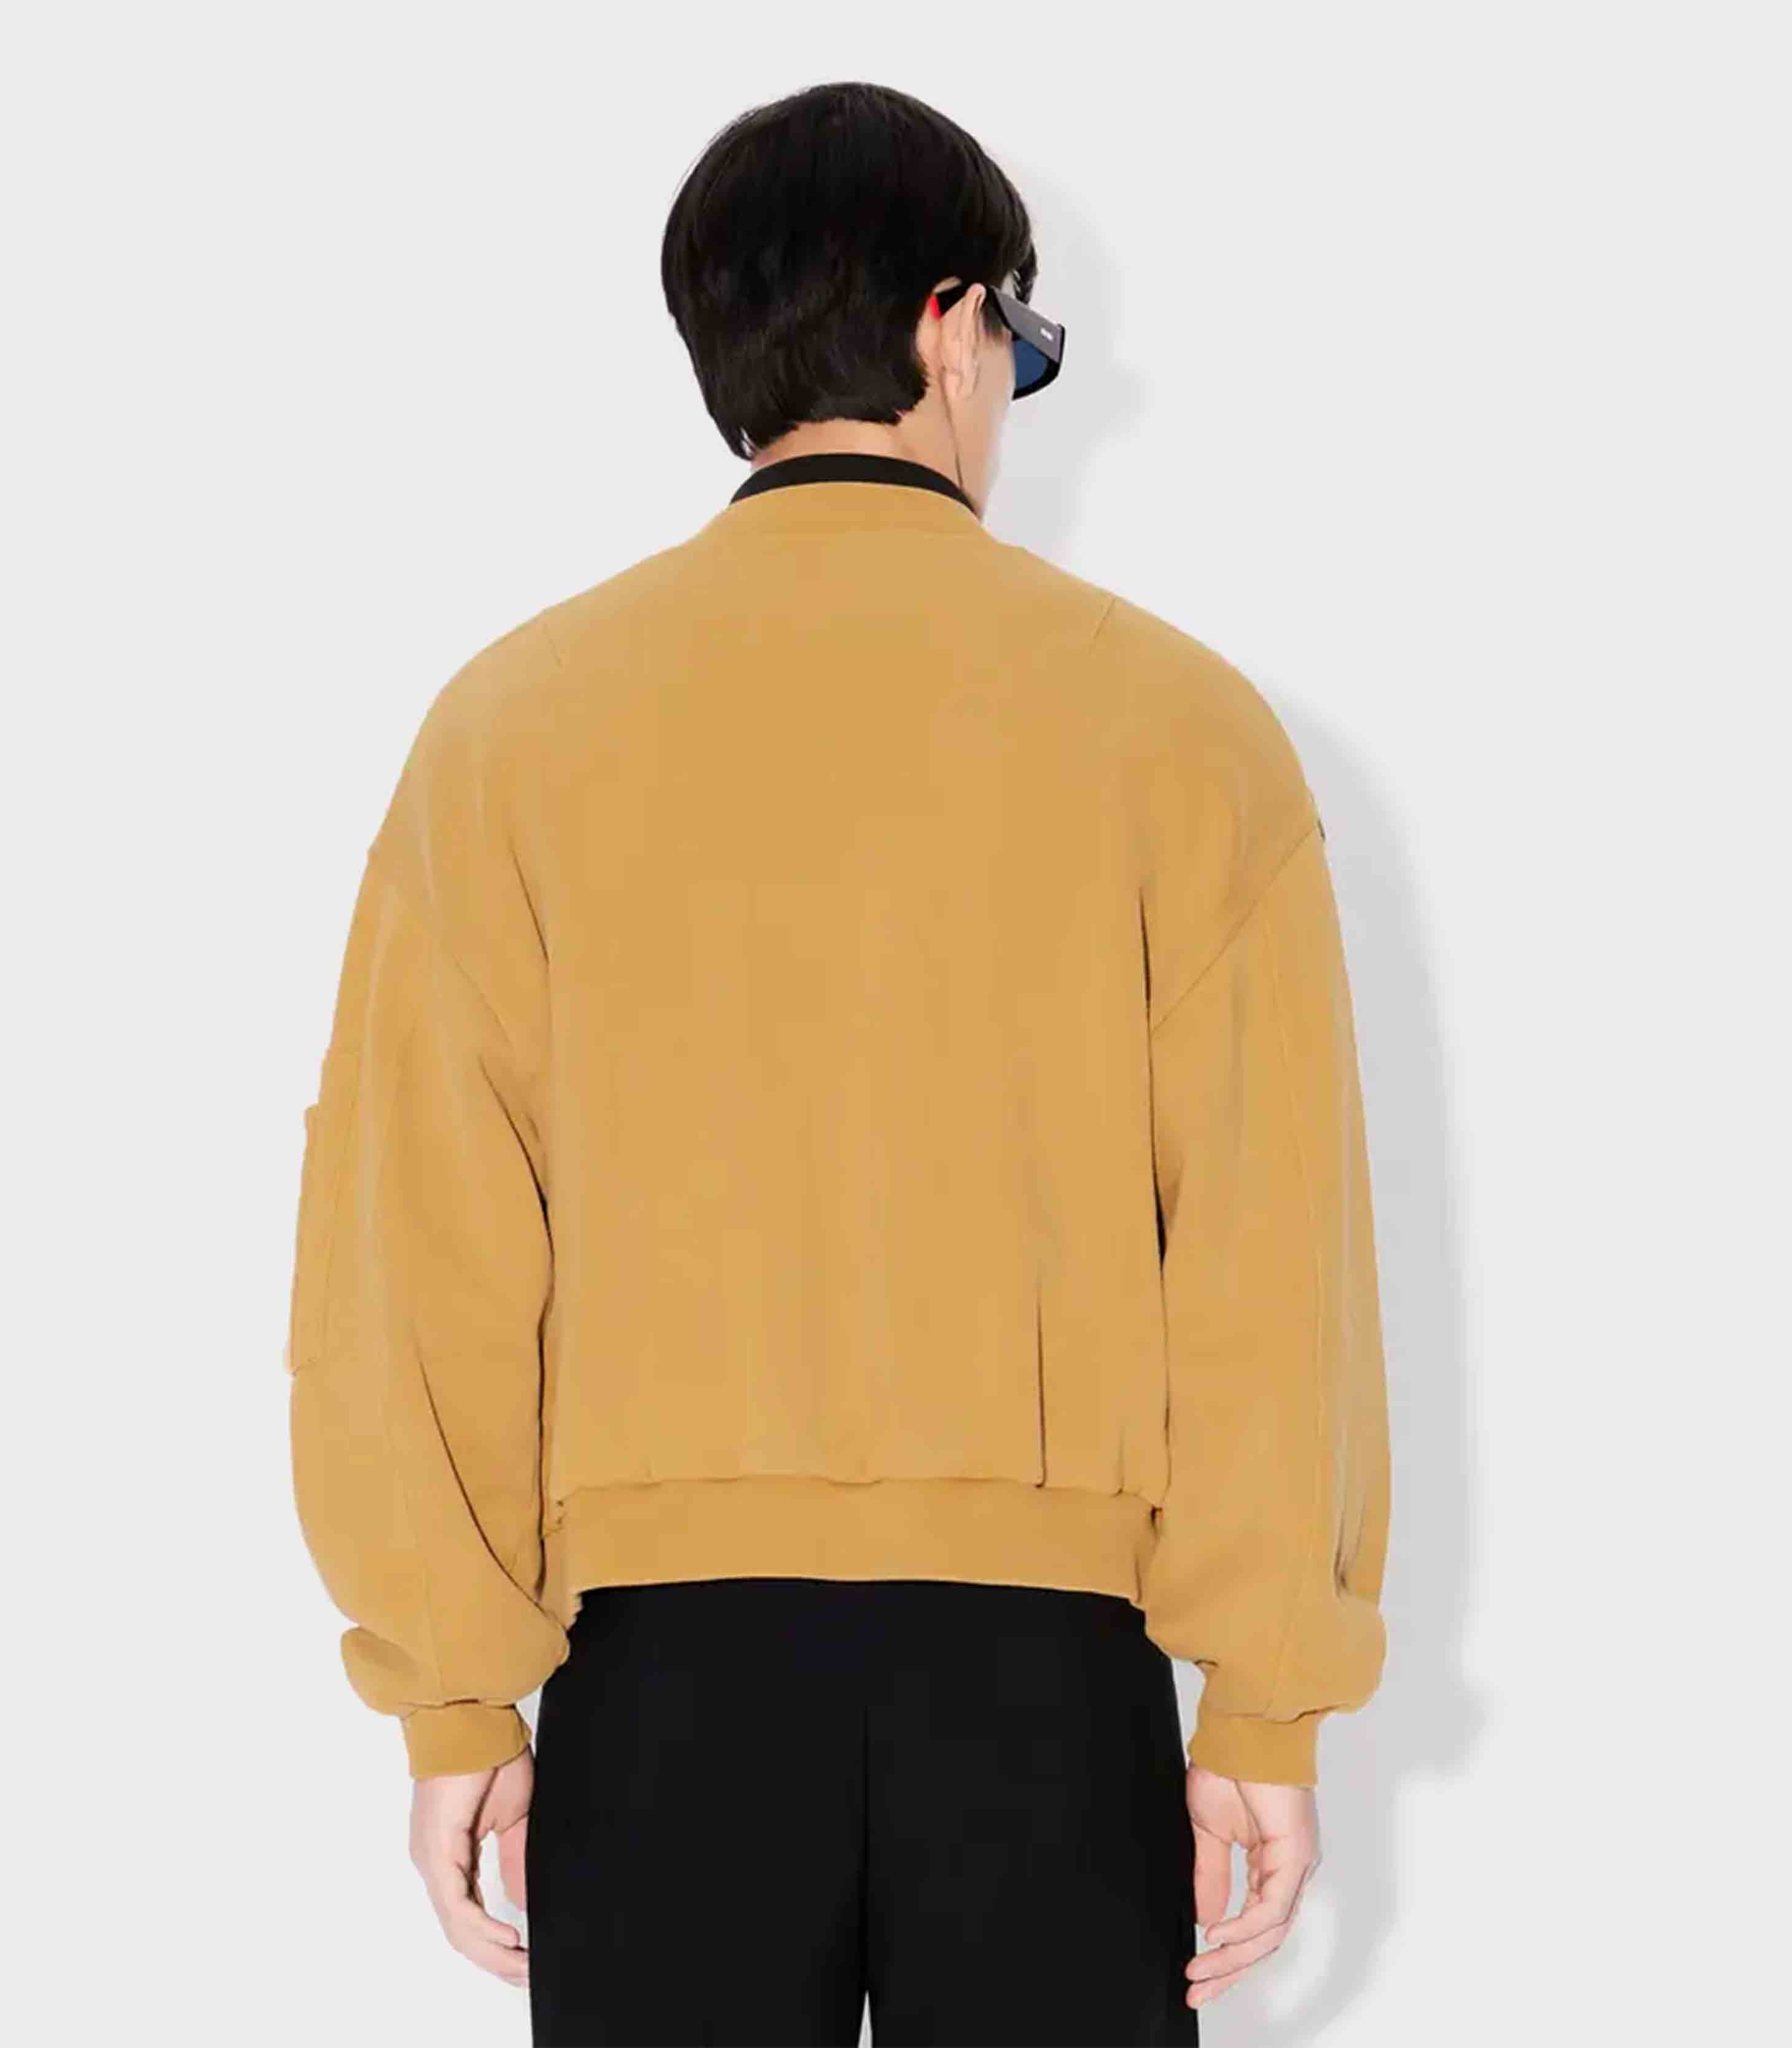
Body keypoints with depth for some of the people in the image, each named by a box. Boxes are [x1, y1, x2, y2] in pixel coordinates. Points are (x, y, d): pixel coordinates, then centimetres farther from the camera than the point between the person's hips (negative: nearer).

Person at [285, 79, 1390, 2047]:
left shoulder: (516, 721, 3)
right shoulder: (1173, 720, 0)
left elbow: (419, 1238, -1)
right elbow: (1270, 1245, -3)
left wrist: (452, 1696, 4)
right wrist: (1270, 1703, 2)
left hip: (662, 1637, 1)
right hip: (1047, 1639, -1)